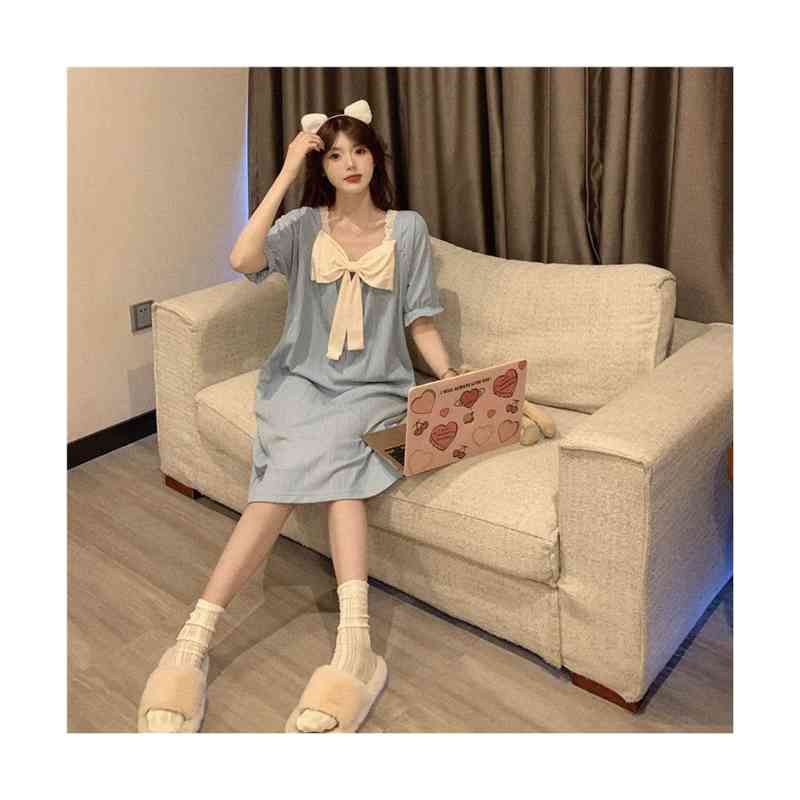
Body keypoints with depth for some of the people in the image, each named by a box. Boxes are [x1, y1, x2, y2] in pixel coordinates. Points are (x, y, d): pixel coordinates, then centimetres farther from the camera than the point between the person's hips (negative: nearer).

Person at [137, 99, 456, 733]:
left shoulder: (408, 228, 7)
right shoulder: (304, 225, 5)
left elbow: (420, 323, 6)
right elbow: (243, 259, -17)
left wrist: (450, 378, -10)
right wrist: (286, 174, -12)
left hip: (374, 389, 0)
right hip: (304, 381, 0)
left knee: (327, 451, -32)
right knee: (331, 464, -31)